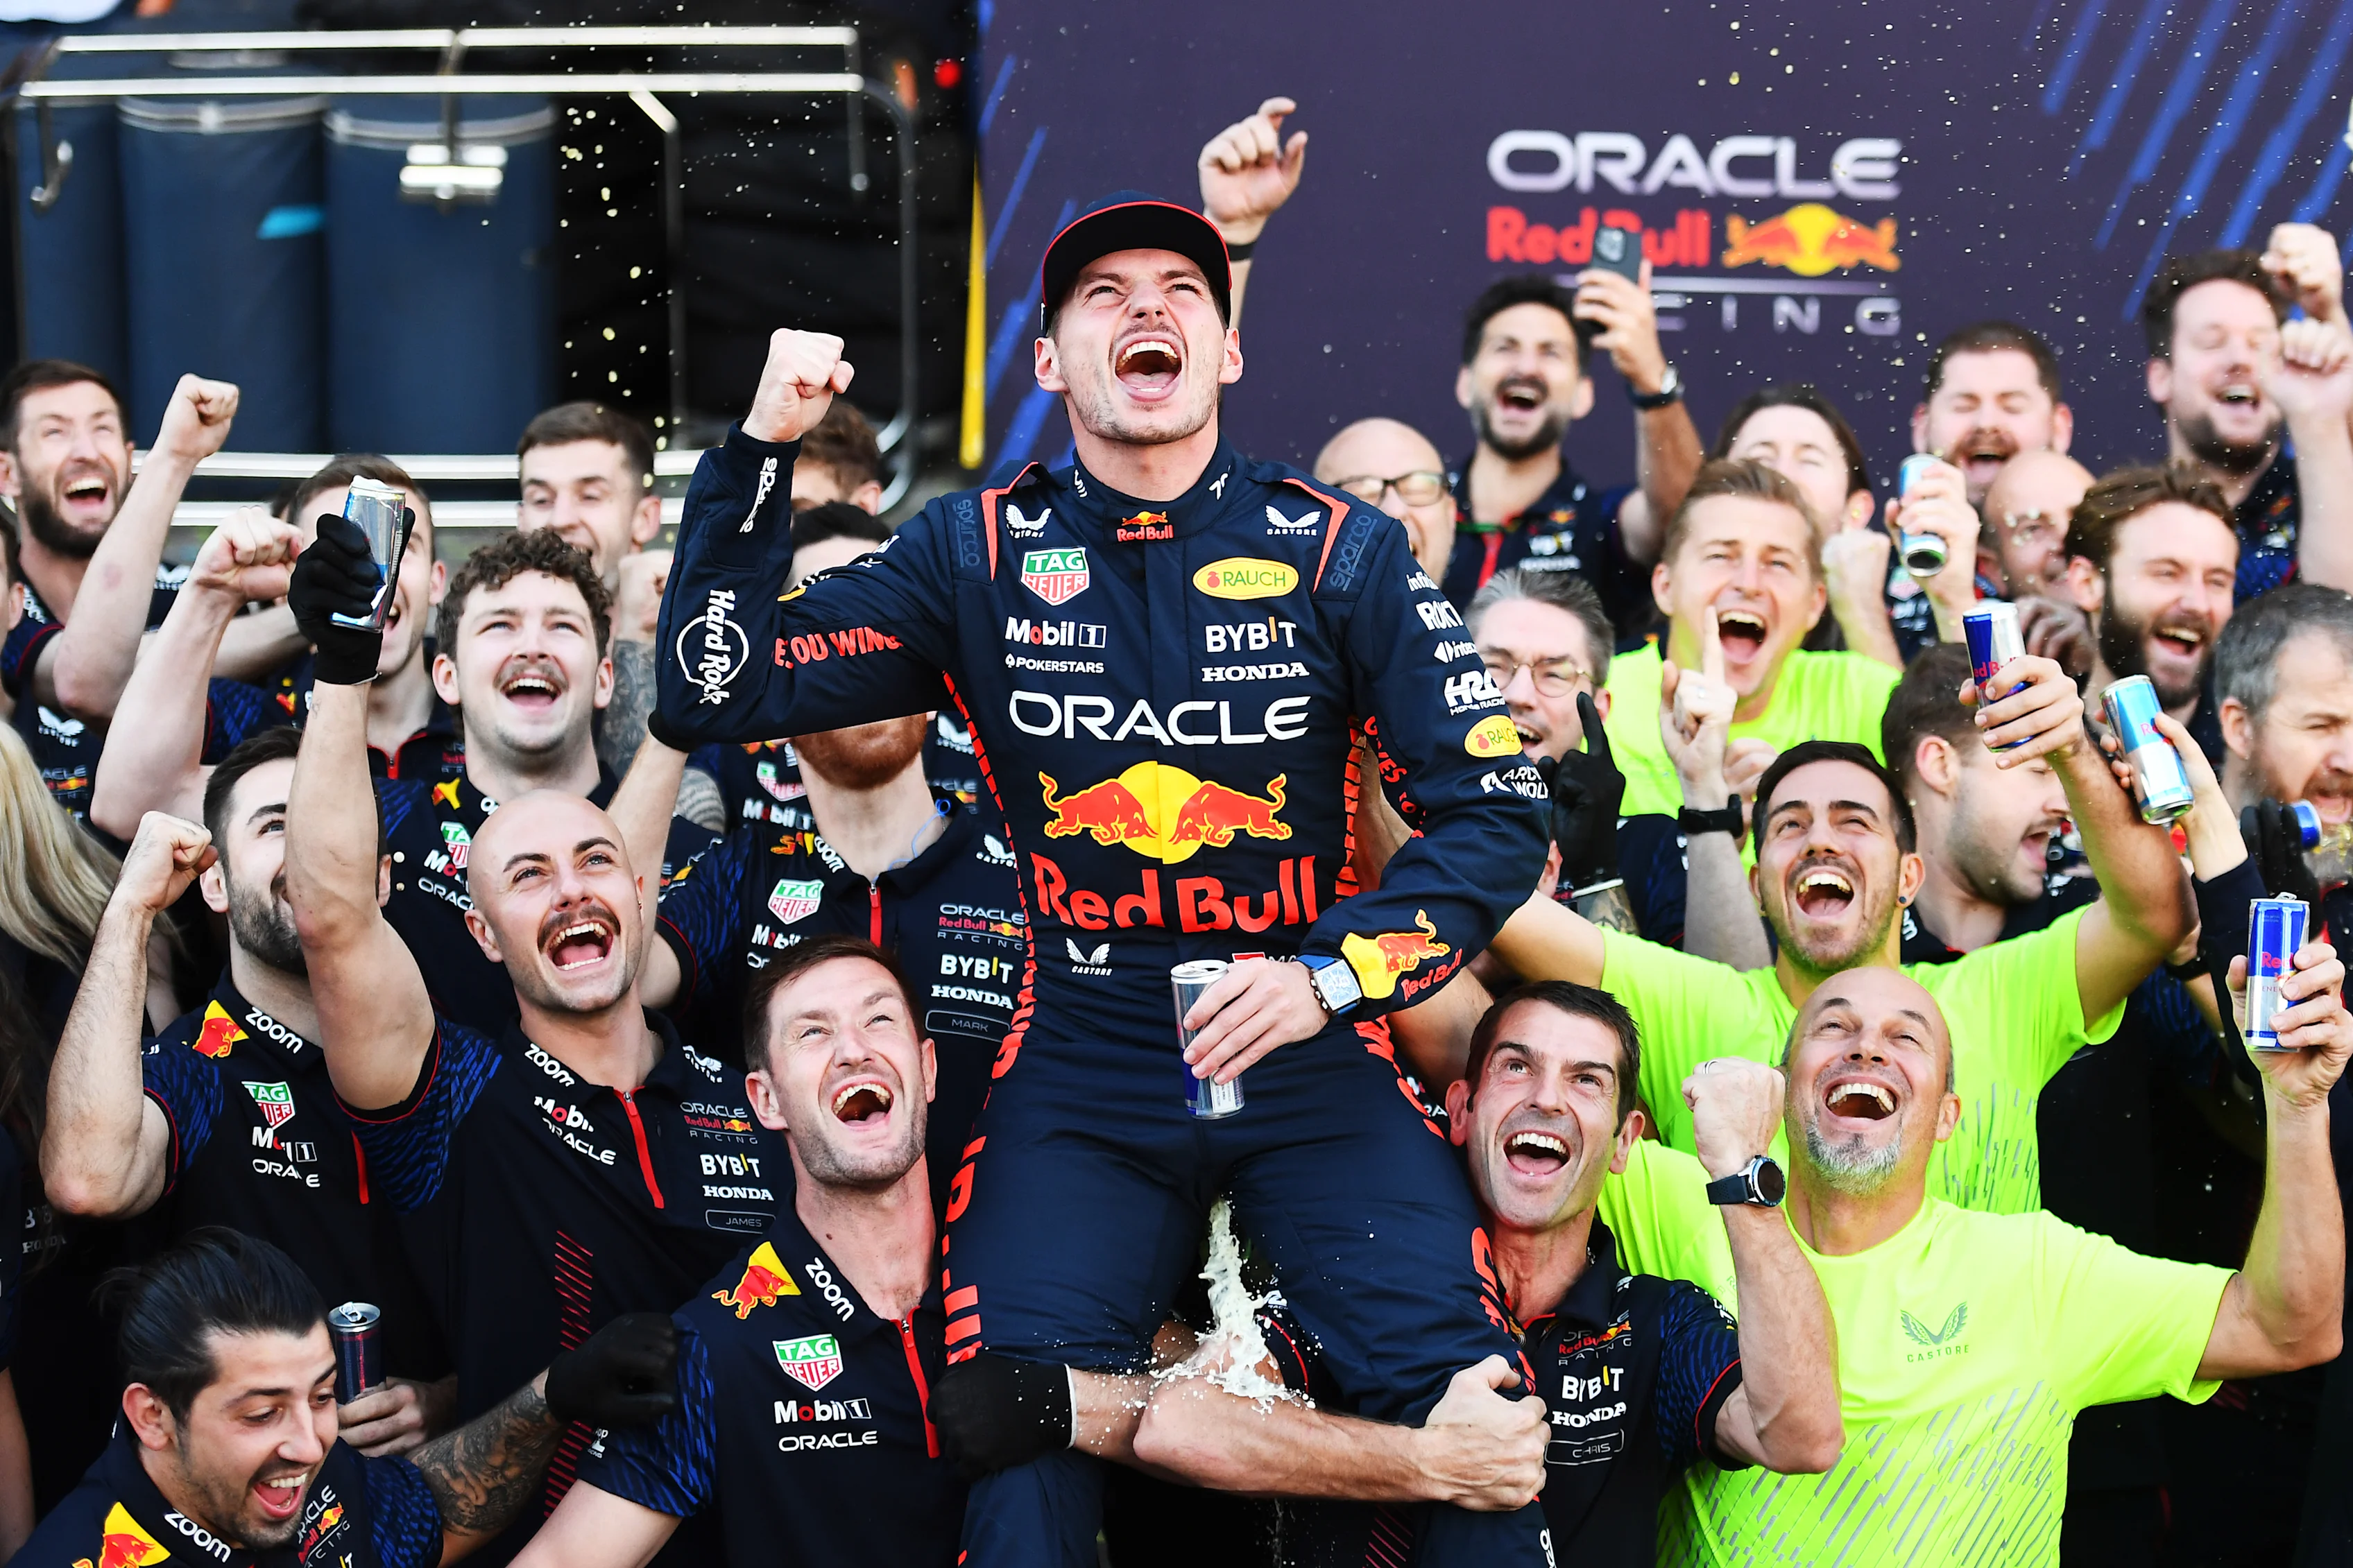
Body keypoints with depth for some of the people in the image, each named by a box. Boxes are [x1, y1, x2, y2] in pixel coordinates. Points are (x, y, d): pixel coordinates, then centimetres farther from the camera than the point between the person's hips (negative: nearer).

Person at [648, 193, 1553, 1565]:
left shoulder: (1342, 551, 1)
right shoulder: (980, 554, 4)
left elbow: (1495, 810, -1)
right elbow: (719, 697, 0)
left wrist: (1328, 975, -15)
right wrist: (757, 454, -9)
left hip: (1310, 1054, 0)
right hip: (1081, 1065, 1)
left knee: (1463, 1403, -20)